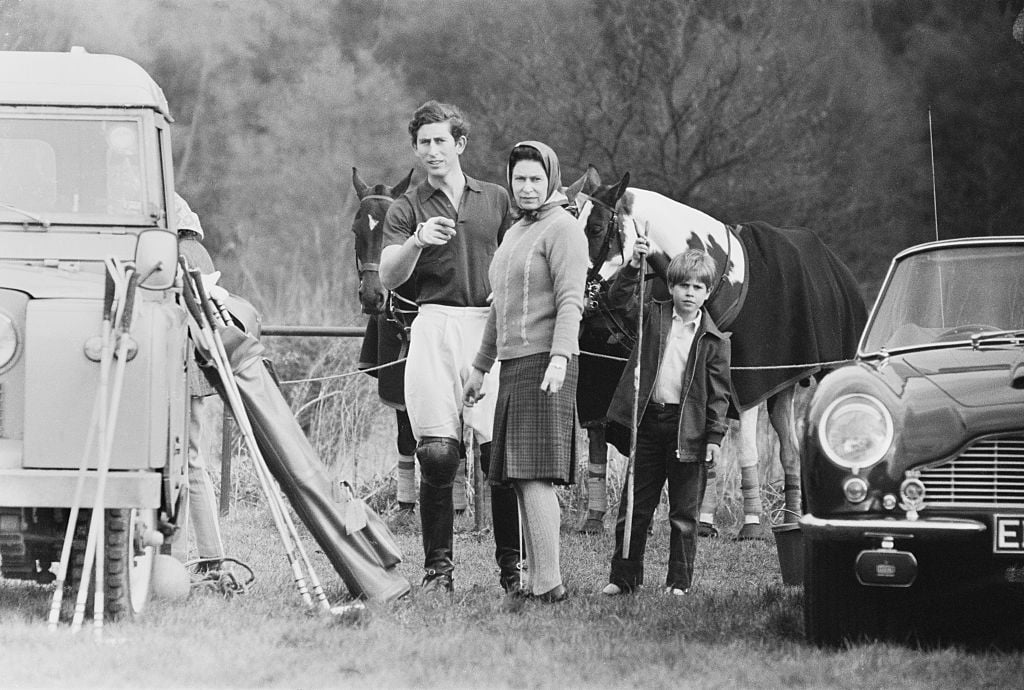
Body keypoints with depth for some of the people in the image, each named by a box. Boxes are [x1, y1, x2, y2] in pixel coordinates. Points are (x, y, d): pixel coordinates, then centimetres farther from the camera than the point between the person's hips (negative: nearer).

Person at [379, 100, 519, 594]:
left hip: (490, 327, 1)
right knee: (438, 455, -7)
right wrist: (417, 242, -23)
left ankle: (510, 565, 2)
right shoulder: (407, 208, 9)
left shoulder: (496, 200, 15)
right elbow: (388, 277, -4)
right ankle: (437, 566, -2)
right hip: (435, 326, -1)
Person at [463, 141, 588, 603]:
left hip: (543, 362, -9)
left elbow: (570, 300, -16)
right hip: (513, 365, 9)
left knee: (533, 477, -14)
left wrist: (559, 357, -27)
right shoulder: (514, 233, 22)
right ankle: (536, 581, 9)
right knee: (520, 480, 7)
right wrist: (480, 367, 29)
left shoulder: (562, 229, -6)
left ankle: (549, 583, -16)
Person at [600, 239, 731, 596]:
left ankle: (679, 580, 13)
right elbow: (619, 297, -5)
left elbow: (719, 394, -1)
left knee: (684, 513, 5)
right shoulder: (653, 315, 6)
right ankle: (623, 576, 15)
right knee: (634, 506, 7)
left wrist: (715, 438, -7)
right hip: (648, 420, 2)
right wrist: (634, 265, -20)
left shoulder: (714, 341, 0)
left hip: (688, 429, -2)